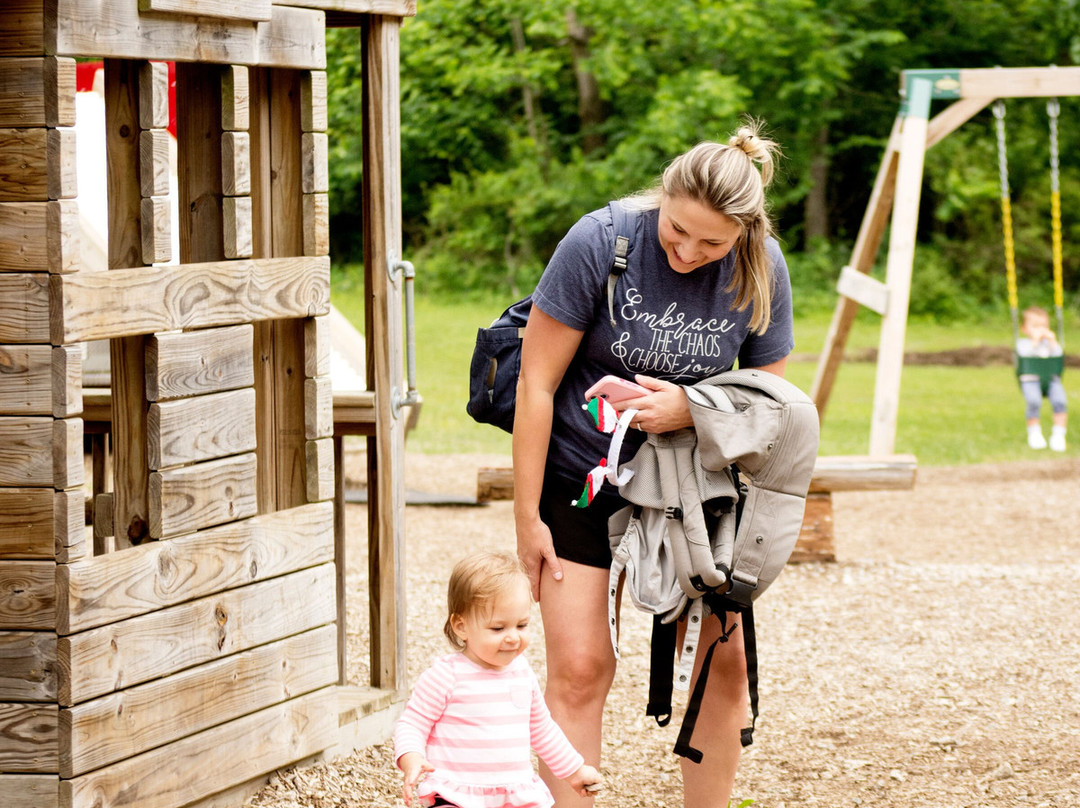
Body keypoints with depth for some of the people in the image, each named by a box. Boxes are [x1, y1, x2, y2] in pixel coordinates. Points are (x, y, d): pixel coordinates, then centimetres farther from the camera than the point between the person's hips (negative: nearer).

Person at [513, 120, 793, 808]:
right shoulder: (600, 242, -21)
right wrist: (527, 516, -13)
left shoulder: (761, 269, -11)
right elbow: (537, 383, -15)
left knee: (723, 658, 0)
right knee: (580, 668, -9)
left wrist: (690, 409, -22)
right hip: (582, 477, -3)